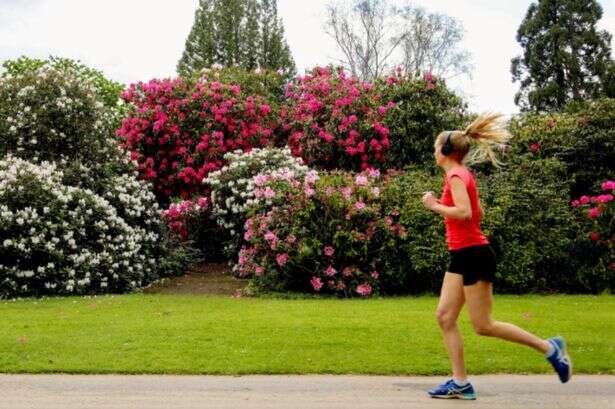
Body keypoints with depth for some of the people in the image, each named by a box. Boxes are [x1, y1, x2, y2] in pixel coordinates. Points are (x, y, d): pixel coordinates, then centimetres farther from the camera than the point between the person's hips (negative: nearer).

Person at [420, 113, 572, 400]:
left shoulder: (456, 175, -14)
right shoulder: (462, 175, 15)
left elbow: (465, 214, -27)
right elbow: (478, 213, 21)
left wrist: (435, 206, -15)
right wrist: (443, 204, 17)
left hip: (473, 255, -10)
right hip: (462, 256, 10)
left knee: (483, 326, -4)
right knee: (445, 316, 4)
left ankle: (549, 347, 6)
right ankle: (460, 383, 5)